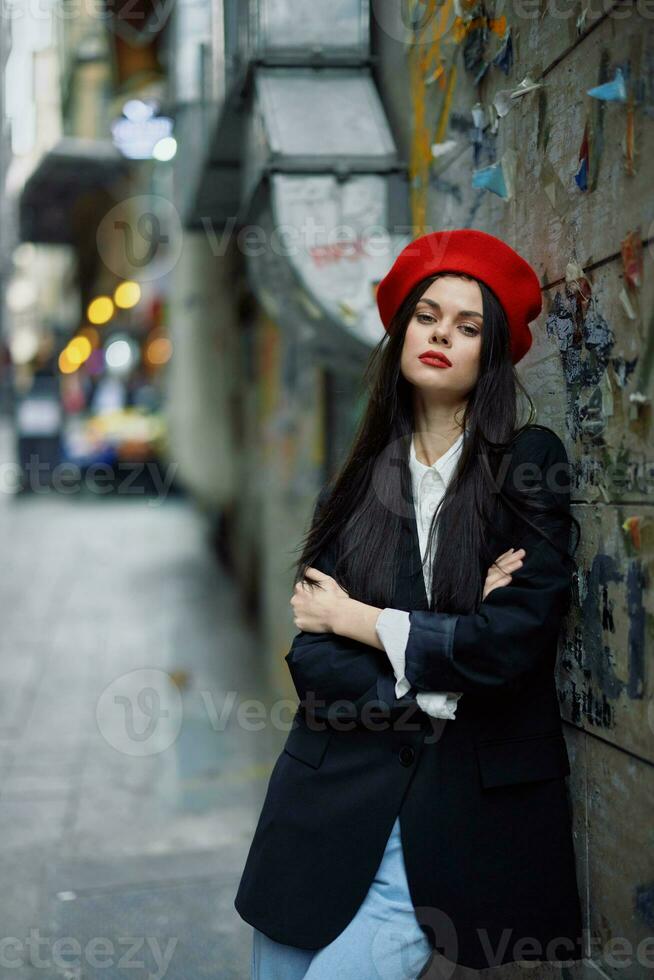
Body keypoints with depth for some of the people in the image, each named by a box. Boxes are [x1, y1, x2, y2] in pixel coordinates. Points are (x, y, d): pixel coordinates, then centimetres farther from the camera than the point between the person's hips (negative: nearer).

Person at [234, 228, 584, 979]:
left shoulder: (531, 462, -2)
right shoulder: (357, 480, 8)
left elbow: (513, 640, -14)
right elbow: (310, 656, 0)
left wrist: (356, 619, -5)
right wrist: (432, 682, -14)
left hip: (461, 811, -3)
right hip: (333, 797, 4)